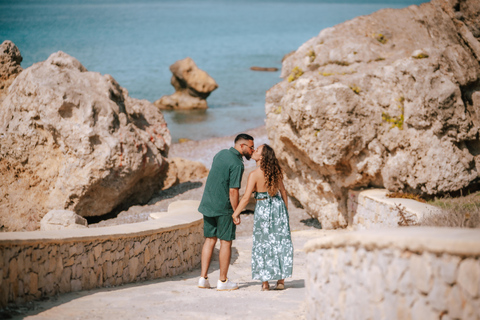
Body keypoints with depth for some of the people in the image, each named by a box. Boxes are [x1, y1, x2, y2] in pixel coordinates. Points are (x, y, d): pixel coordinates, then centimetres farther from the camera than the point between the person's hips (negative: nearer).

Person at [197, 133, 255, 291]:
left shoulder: (220, 154, 10)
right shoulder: (237, 164, -16)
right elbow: (233, 191, -20)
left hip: (207, 204, 8)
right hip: (223, 207, -7)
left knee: (210, 240, 12)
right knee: (226, 242, 2)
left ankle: (203, 278, 9)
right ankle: (223, 281, 6)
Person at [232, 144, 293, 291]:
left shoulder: (254, 175, -18)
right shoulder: (275, 171, -1)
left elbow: (246, 198, -19)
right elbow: (282, 191, 7)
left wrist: (235, 213, -10)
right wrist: (286, 209, 18)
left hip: (263, 208, -5)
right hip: (278, 205, 5)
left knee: (263, 244, 6)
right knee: (280, 243, 10)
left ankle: (265, 282, 7)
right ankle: (281, 280, 12)